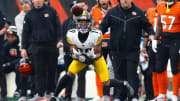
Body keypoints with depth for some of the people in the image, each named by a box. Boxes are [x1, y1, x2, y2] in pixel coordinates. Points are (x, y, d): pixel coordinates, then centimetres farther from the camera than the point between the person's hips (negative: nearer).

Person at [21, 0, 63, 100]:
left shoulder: (51, 11, 4)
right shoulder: (29, 15, 9)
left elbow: (58, 27, 3)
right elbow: (26, 32, 10)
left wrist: (59, 40, -8)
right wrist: (24, 48, 5)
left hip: (52, 45, -1)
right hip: (37, 46, 1)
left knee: (52, 69, 2)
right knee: (39, 71, -3)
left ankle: (51, 91, 13)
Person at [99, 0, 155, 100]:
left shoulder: (138, 12, 3)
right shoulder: (112, 12, 6)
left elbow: (147, 25, 7)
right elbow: (103, 26, 10)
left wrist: (151, 34, -10)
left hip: (133, 51, -2)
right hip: (117, 50, 2)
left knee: (132, 75, -6)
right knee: (119, 74, 5)